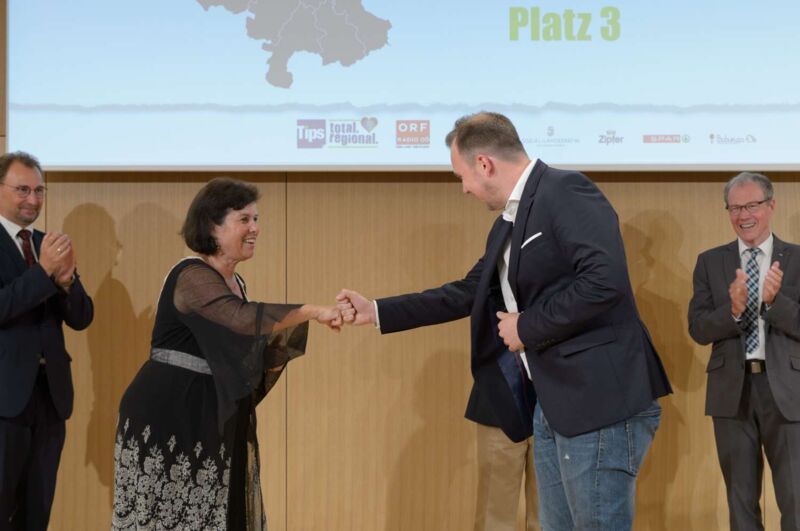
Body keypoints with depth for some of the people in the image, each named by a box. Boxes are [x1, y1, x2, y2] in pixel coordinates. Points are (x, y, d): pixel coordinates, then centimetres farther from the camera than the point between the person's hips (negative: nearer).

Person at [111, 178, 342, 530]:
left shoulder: (234, 283, 13)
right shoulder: (191, 276, -15)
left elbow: (253, 353, 15)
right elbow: (241, 318, -31)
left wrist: (301, 326, 2)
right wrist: (311, 312, -31)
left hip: (214, 421, 9)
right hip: (168, 419, -9)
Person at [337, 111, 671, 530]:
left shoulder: (566, 191, -13)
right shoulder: (507, 225, 17)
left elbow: (605, 280, -24)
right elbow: (466, 294, 25)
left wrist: (527, 327, -14)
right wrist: (376, 311, 23)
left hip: (600, 402, -10)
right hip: (552, 403, 10)